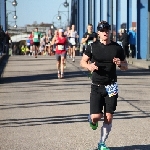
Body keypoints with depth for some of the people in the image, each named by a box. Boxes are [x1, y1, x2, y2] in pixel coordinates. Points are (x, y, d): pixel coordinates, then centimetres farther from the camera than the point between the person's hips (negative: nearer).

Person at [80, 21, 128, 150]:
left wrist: (120, 64, -13)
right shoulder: (92, 47, -1)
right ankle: (91, 119, 28)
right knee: (96, 116, -11)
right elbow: (82, 61, 9)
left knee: (109, 118, 1)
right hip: (96, 86, -1)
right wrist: (89, 66, -13)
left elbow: (126, 67, 10)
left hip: (111, 86, 1)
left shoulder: (117, 48, 2)